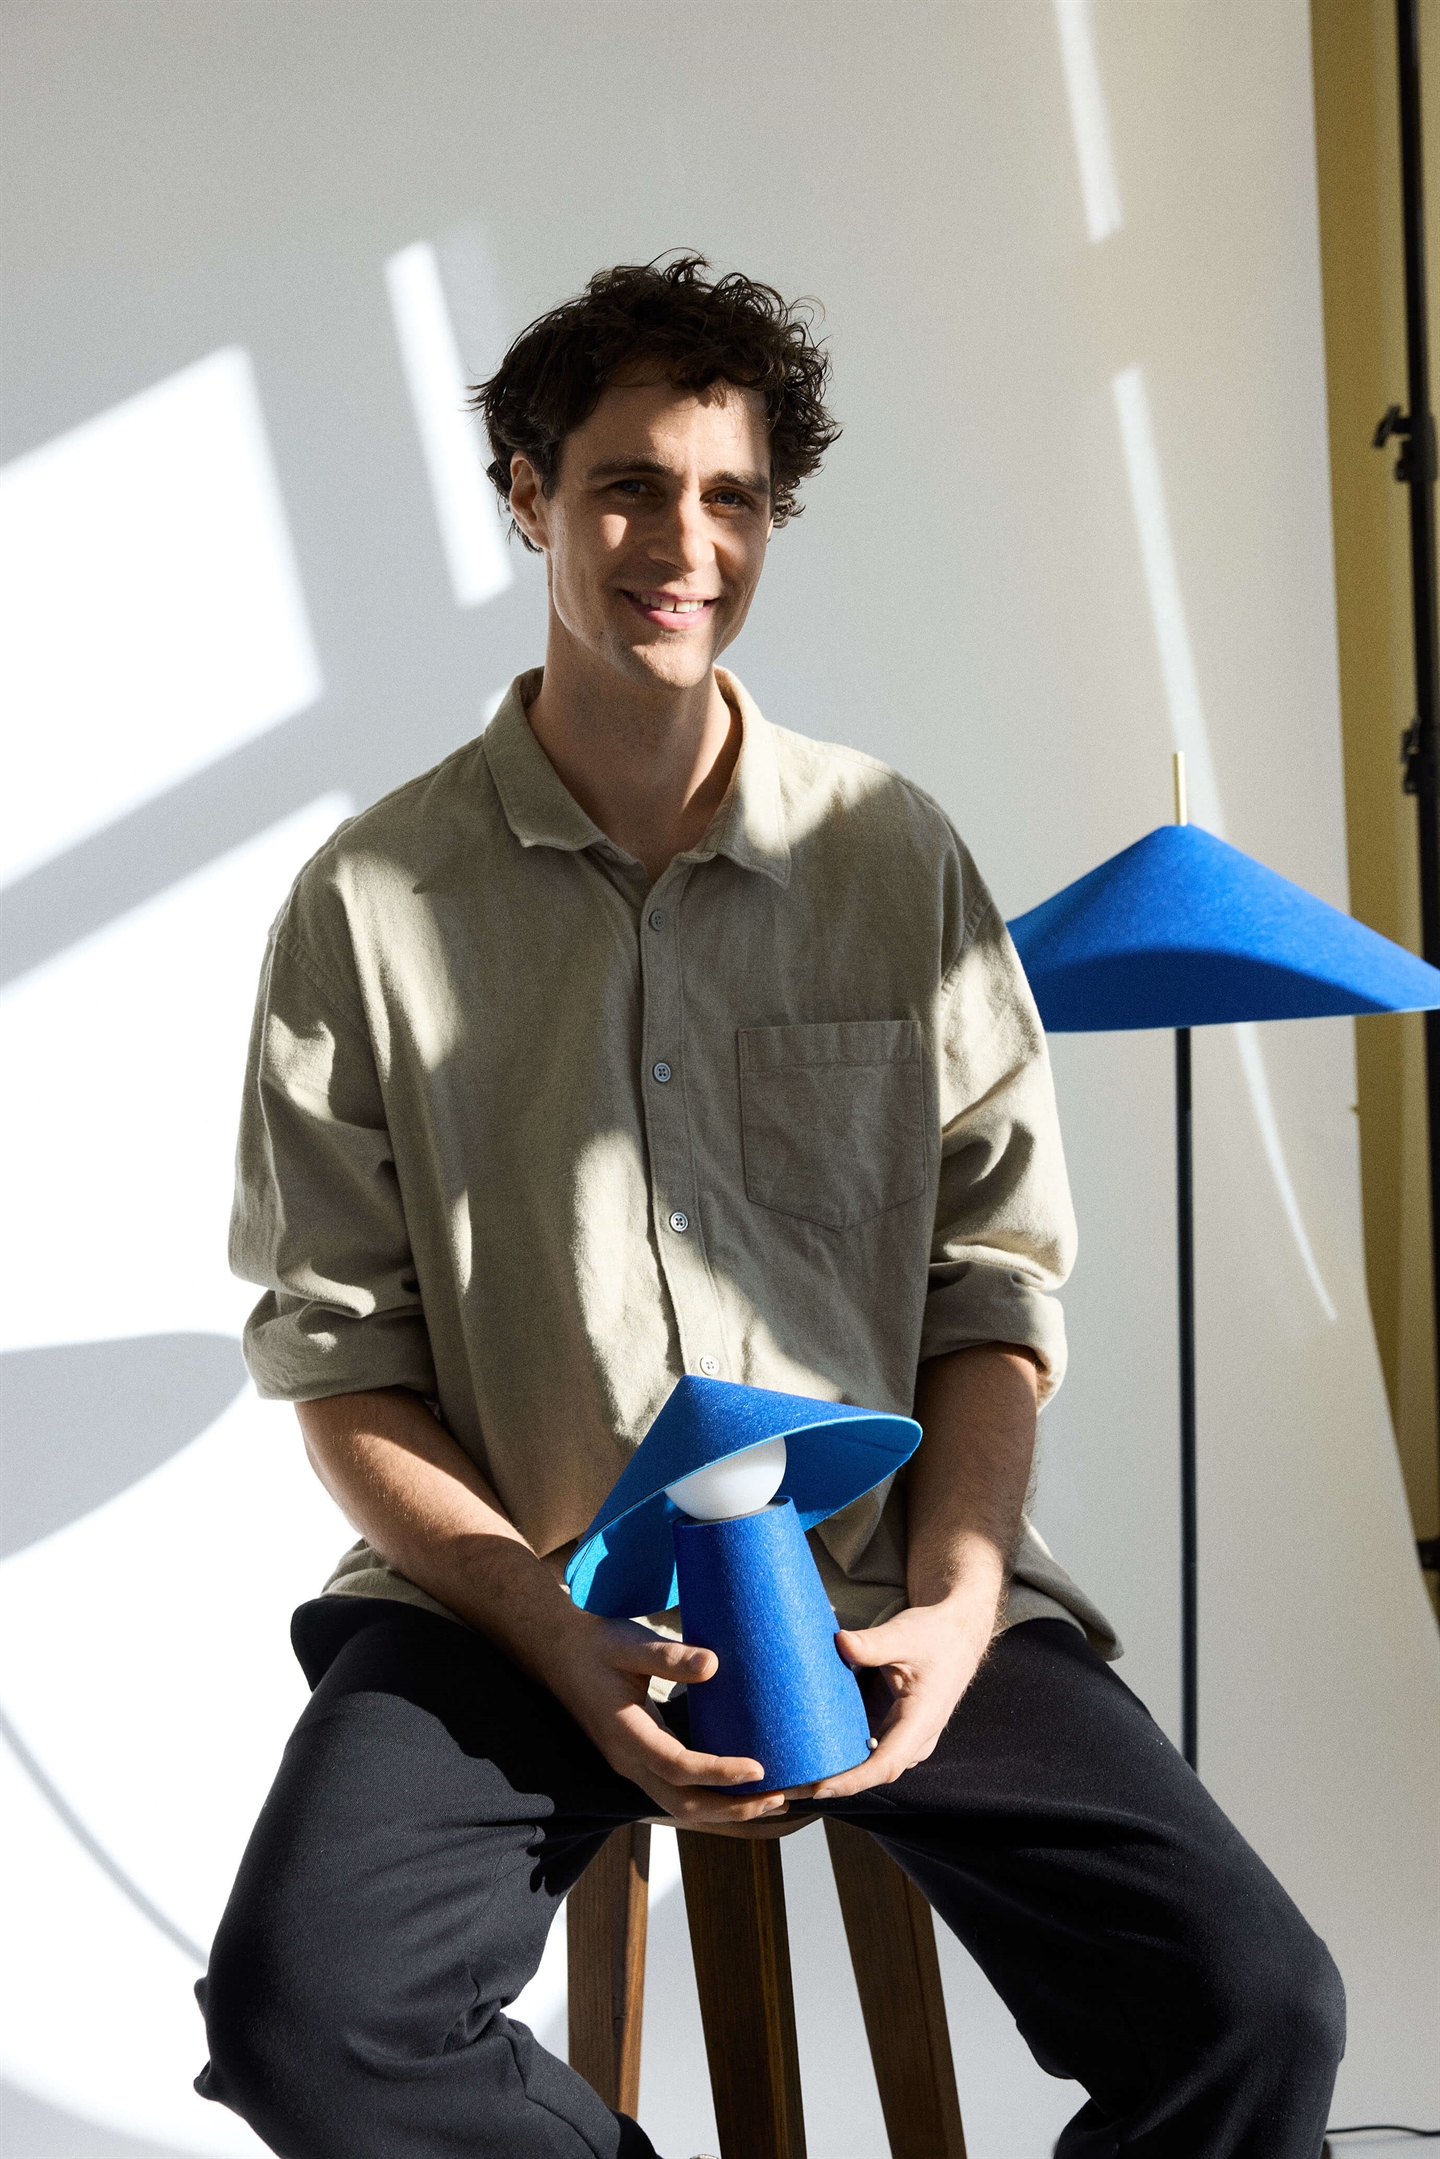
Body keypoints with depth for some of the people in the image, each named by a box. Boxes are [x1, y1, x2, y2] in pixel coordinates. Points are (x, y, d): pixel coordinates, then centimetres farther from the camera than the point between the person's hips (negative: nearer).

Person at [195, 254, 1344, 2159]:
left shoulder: (902, 861, 6)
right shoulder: (372, 902, 1)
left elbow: (997, 1282, 7)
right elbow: (338, 1354, 1)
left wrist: (957, 1598, -9)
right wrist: (555, 1634, -13)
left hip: (886, 1586, 1)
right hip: (515, 1592, -1)